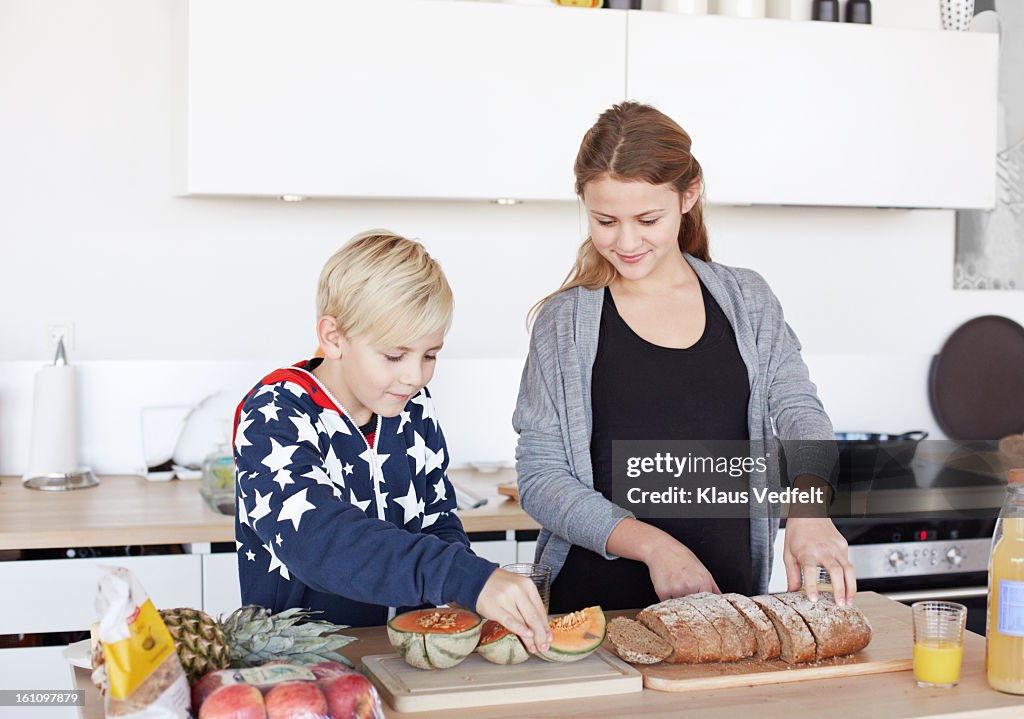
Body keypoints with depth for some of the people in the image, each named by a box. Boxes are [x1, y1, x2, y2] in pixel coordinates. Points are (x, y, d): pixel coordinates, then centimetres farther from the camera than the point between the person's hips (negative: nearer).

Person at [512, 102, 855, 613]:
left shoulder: (746, 301, 9)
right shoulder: (565, 322, 2)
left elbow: (799, 411, 0)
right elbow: (539, 477, -2)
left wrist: (808, 505, -22)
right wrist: (652, 545, -16)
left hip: (730, 590, 2)